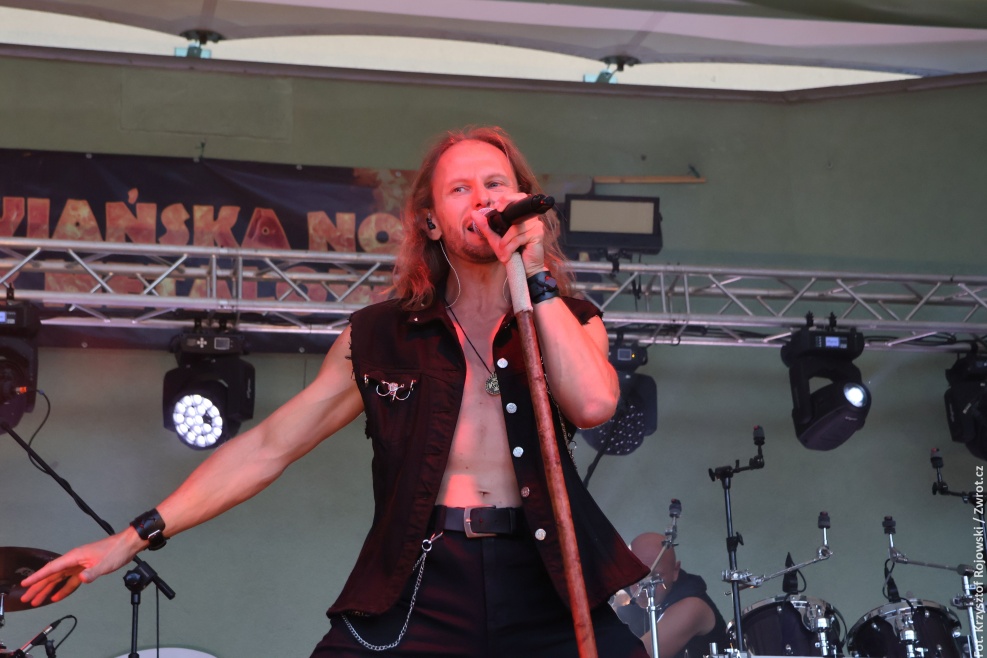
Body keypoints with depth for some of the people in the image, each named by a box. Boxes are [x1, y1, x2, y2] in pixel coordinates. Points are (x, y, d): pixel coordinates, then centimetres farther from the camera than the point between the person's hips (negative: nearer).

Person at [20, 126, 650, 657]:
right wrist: (137, 536, 4)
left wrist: (535, 273, -8)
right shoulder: (380, 337, 9)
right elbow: (268, 446, 9)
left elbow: (592, 404, -12)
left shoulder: (571, 320, 10)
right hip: (419, 590, 0)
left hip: (544, 589, 0)